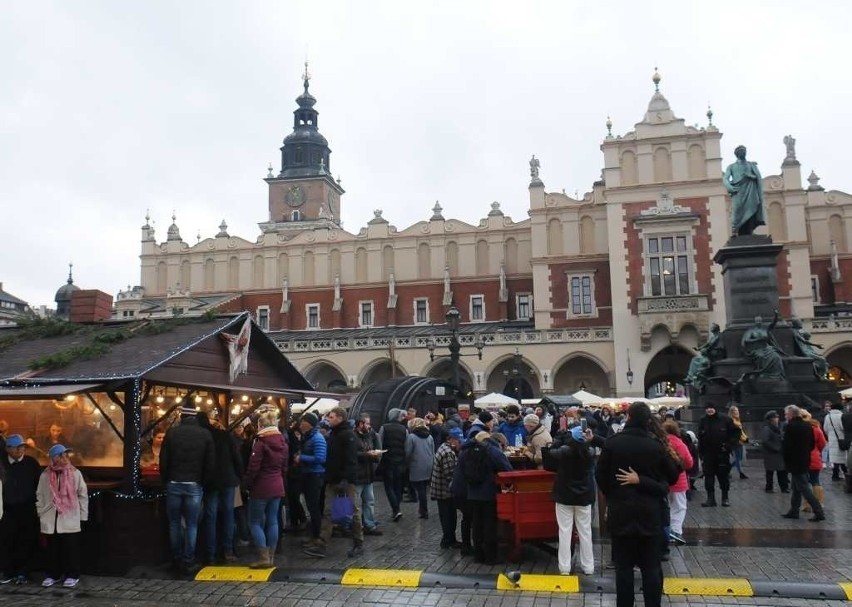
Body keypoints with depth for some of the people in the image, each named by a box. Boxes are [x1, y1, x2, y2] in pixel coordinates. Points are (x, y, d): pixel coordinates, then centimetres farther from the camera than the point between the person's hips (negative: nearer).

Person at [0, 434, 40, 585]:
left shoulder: (31, 463, -2)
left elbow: (38, 484, 0)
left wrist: (37, 504, -3)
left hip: (27, 509, -1)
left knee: (26, 542, 4)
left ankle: (22, 573, 14)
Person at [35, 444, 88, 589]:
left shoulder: (75, 473, -4)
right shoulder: (45, 476, 1)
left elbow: (83, 495, 2)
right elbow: (40, 497, 10)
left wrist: (83, 515, 1)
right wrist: (41, 515, 7)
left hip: (70, 519, -2)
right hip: (50, 520, 2)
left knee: (71, 549, 1)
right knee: (52, 549, 10)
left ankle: (72, 575, 12)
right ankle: (53, 575, 25)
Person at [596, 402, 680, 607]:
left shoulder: (612, 442, -9)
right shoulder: (656, 446, -6)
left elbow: (600, 475, -5)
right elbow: (673, 476, 1)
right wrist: (643, 481, 9)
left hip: (620, 511, 0)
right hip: (649, 512, 1)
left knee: (623, 565, 8)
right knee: (651, 566, 10)